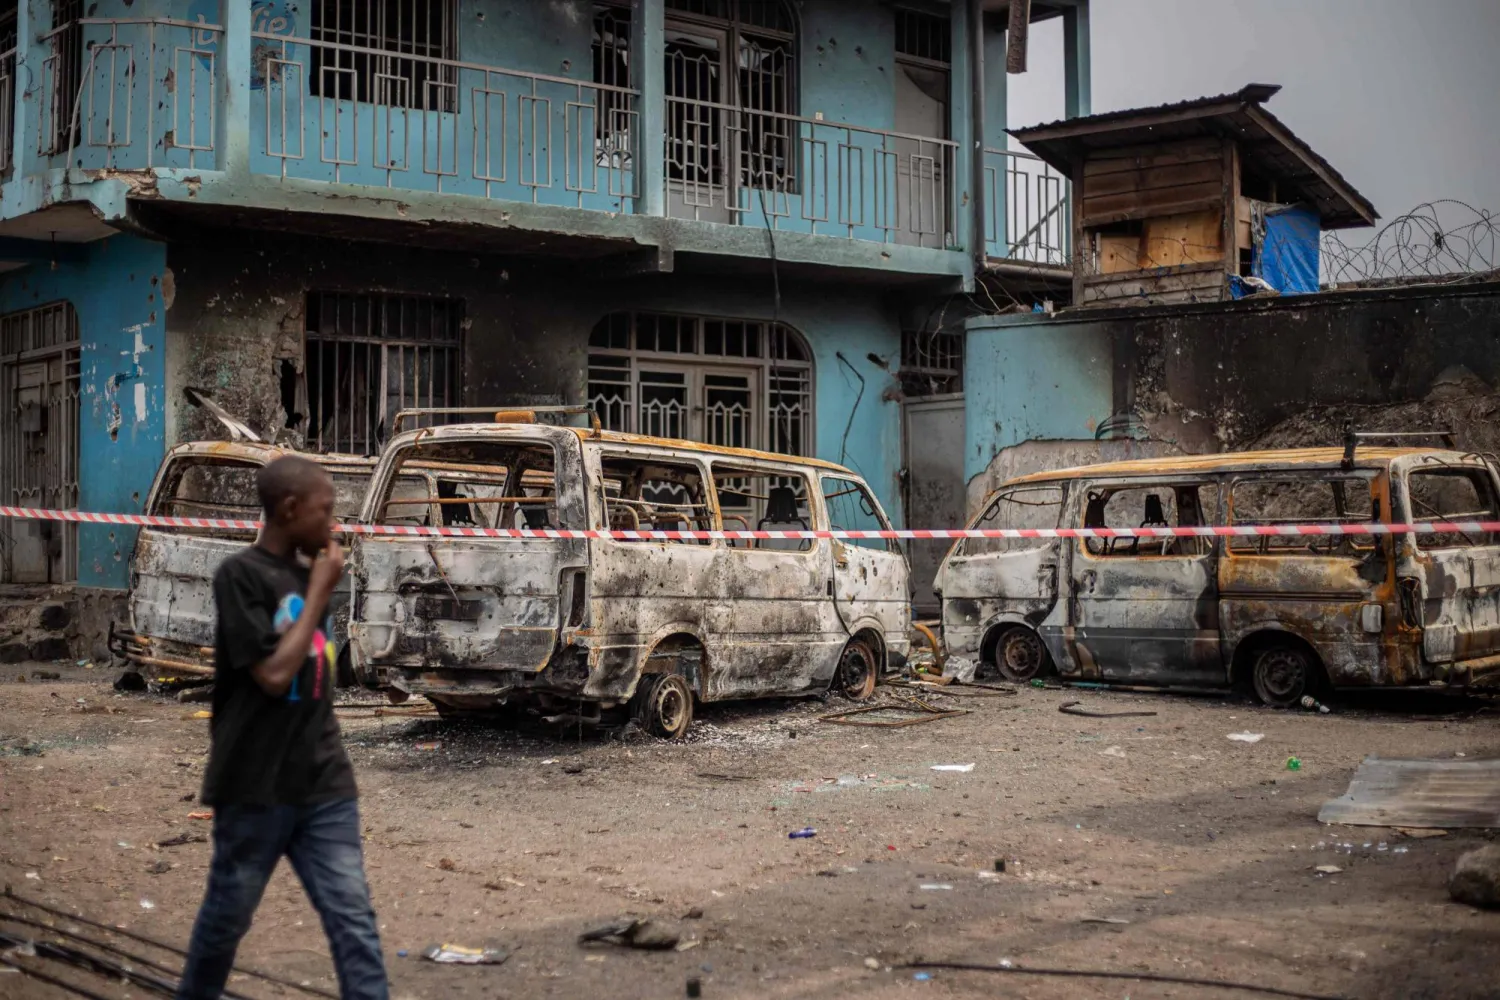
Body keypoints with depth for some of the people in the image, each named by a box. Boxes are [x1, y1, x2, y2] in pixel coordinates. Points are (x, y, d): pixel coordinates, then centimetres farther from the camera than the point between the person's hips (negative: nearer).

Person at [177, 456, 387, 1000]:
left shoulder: (309, 573, 8)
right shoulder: (241, 574, -12)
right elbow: (274, 674, -19)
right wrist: (320, 592, -13)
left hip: (324, 786, 5)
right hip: (257, 787, -5)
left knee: (353, 918, -1)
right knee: (227, 915, 12)